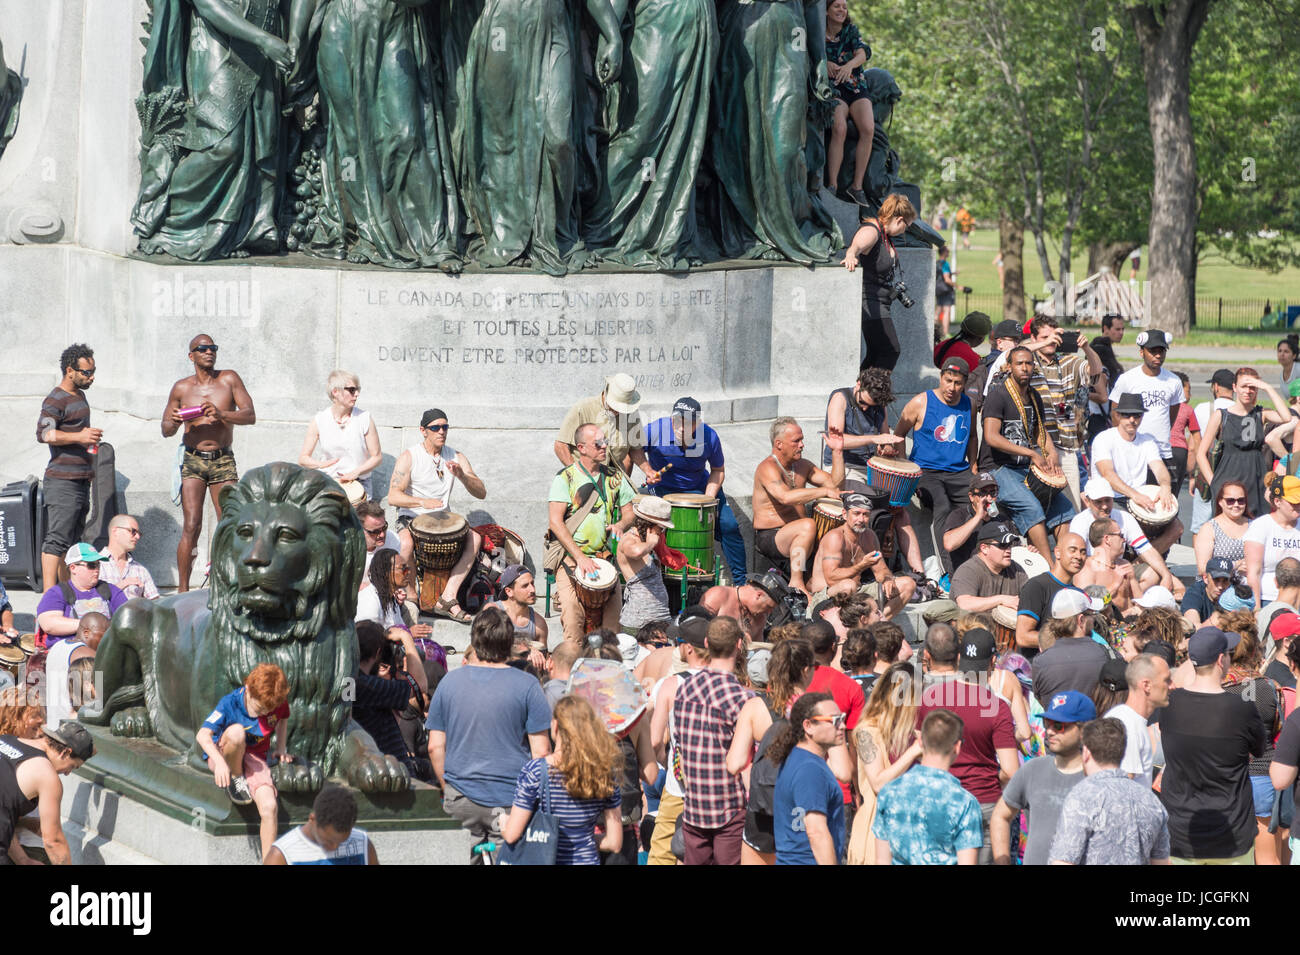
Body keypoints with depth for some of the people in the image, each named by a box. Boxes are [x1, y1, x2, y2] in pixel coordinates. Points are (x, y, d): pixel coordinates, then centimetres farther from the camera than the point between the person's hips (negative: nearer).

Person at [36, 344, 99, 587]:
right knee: (56, 540, -14)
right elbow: (43, 433, -25)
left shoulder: (79, 396, 18)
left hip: (81, 480, 10)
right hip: (62, 482, -10)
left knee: (72, 540, 14)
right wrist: (79, 437, -28)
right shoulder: (55, 400, -12)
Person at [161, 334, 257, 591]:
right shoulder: (181, 388, 6)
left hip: (223, 461, 1)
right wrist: (174, 423, -11)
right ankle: (183, 590, -8)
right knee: (191, 526, -11)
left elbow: (250, 415, -4)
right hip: (193, 461, -1)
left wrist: (221, 415, -21)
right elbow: (165, 430, 13)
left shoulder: (229, 379, 4)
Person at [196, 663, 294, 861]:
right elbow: (203, 735, -29)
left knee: (269, 806, -25)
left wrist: (281, 748, 11)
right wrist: (220, 762, -44)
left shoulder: (279, 702, -8)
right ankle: (235, 778, -14)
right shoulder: (230, 703, -21)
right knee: (236, 731, -39)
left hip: (254, 758, 3)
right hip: (222, 755, -3)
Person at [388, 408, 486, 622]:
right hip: (411, 517, -4)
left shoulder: (456, 458, 5)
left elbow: (481, 493, -2)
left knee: (475, 538, -23)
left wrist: (461, 476, -21)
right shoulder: (409, 457, -6)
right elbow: (393, 497, -15)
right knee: (405, 543, -37)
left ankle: (448, 597, -27)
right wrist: (423, 502, -33)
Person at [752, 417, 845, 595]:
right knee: (808, 525, -35)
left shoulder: (802, 465, 12)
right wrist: (825, 491, -33)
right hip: (769, 538, -8)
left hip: (797, 537, 8)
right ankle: (796, 584, -33)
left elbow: (835, 484, 9)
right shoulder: (768, 468, -15)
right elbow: (786, 497, -32)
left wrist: (837, 451, 0)